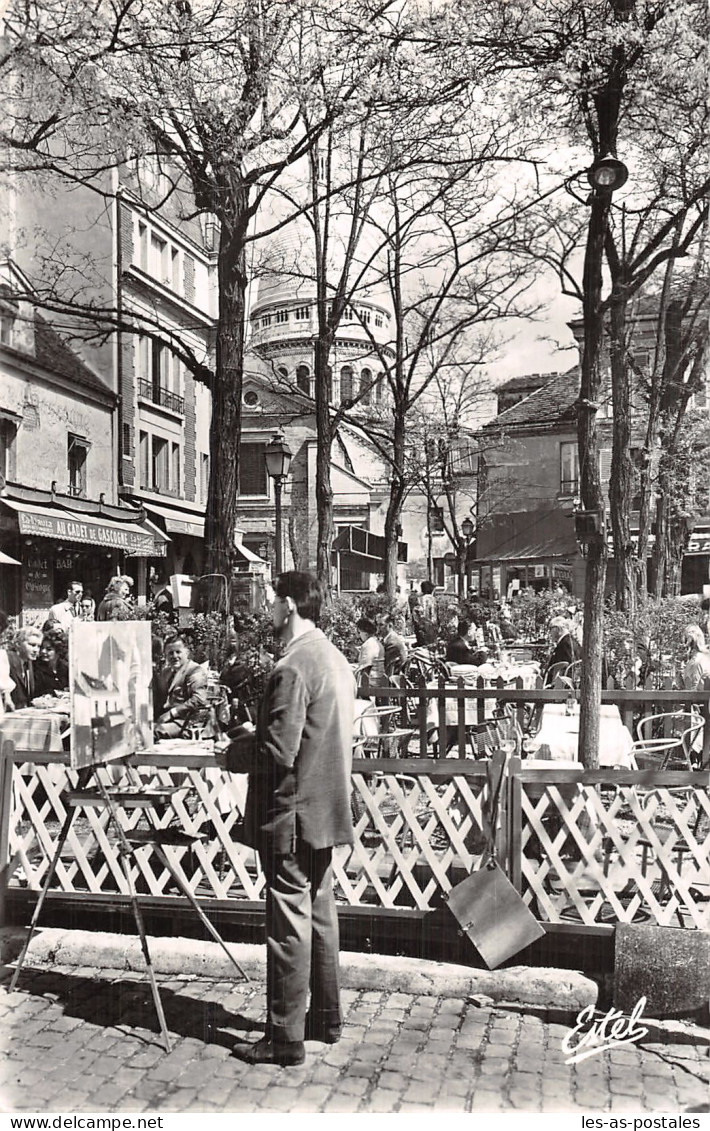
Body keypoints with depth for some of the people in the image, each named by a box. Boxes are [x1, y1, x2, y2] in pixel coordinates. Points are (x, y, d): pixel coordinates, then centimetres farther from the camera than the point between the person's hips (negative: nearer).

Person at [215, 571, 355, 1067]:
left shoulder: (293, 668, -22)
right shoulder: (336, 659, 8)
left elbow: (278, 752, -24)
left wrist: (234, 754, -6)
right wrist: (253, 738, 16)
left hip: (292, 816, -9)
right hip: (325, 811, 9)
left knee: (290, 928, 2)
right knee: (321, 916, 19)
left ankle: (286, 1039, 15)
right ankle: (326, 1017, 33)